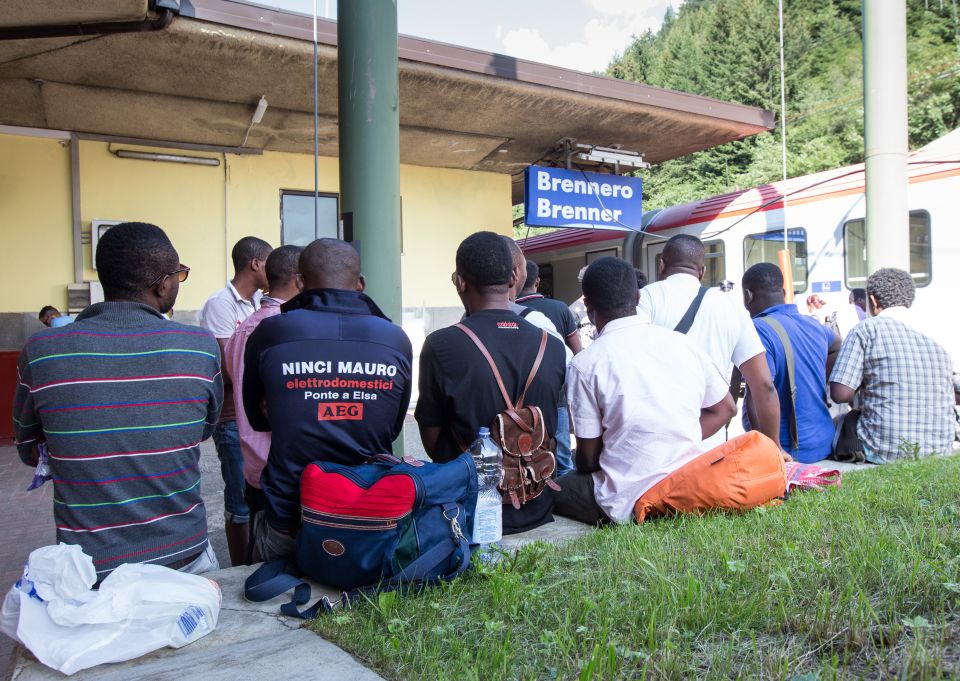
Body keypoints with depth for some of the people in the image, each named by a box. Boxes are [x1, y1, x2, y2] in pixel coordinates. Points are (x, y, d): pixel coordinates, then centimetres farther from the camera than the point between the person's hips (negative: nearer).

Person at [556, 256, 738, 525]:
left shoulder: (585, 364, -12)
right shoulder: (681, 342, 1)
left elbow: (588, 456, -5)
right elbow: (724, 409, 11)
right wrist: (677, 444, 13)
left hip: (631, 503, -6)